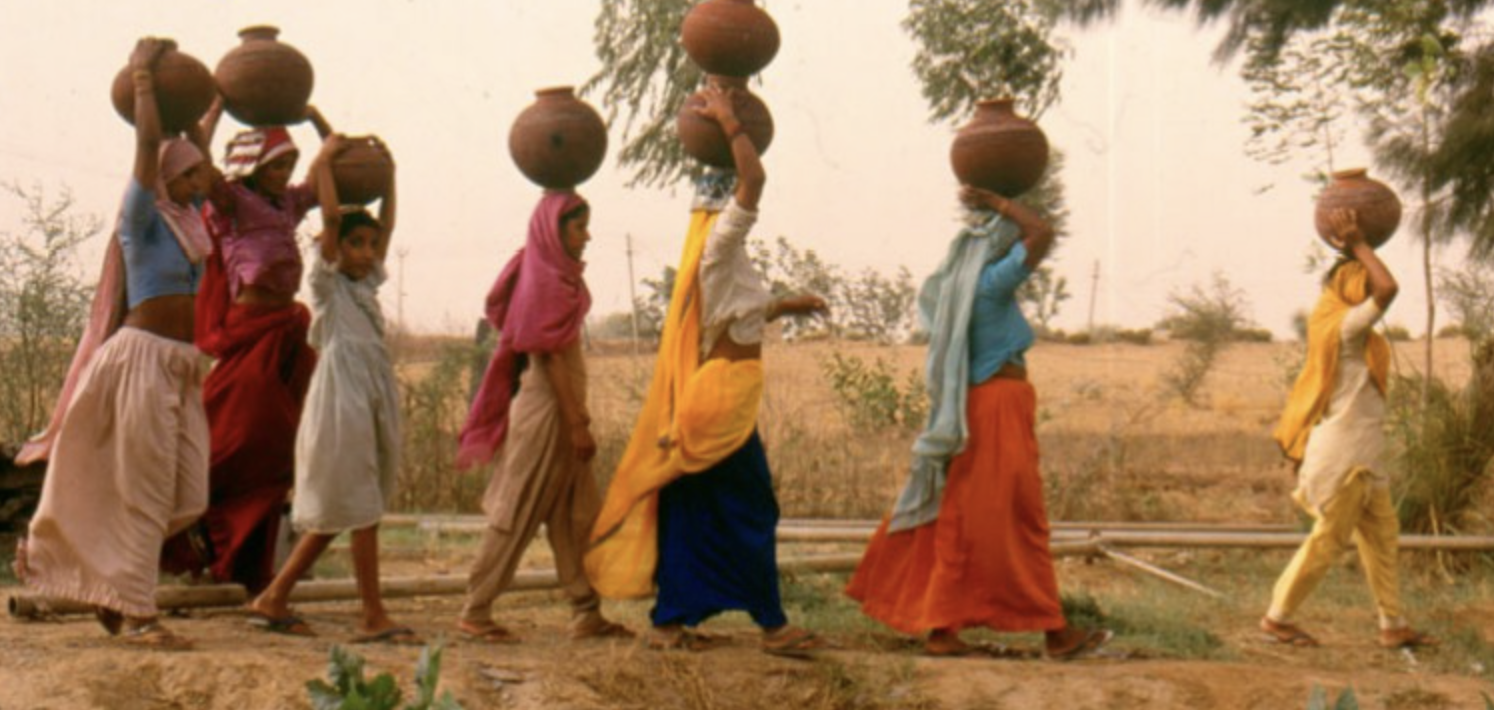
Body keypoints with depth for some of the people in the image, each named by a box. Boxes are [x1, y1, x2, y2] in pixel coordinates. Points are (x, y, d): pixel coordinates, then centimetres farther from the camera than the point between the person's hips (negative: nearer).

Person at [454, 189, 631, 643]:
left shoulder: (558, 277, 13)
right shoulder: (547, 282, -15)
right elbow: (551, 358, -19)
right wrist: (577, 424, -20)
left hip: (562, 410, 10)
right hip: (547, 411, -10)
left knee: (576, 517, 9)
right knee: (518, 514, -4)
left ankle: (587, 615, 11)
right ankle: (475, 613, 2)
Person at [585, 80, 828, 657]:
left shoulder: (720, 254, 16)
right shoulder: (718, 246, -12)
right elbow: (754, 179, -24)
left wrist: (786, 306, 38)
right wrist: (729, 123, -14)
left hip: (707, 393, 10)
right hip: (724, 397, -10)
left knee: (695, 514, 11)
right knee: (749, 511, -4)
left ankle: (672, 622, 14)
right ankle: (773, 624, 1)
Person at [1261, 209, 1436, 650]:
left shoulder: (1330, 321, 10)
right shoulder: (1346, 326, -18)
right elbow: (1388, 288, -31)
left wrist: (1353, 249, 18)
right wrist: (1359, 245, -19)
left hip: (1359, 453, 10)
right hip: (1345, 452, -10)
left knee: (1381, 531, 12)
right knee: (1330, 538, -3)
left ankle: (1393, 625, 16)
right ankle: (1278, 617, 6)